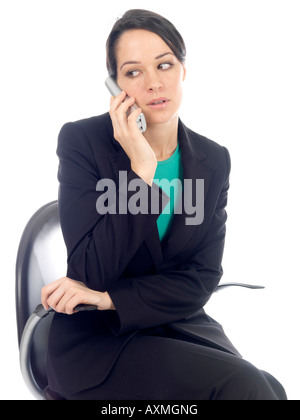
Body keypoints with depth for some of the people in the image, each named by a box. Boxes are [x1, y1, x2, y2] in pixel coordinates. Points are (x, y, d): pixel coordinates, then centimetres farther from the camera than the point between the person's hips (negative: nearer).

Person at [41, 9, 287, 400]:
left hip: (181, 325, 4)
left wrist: (107, 297, -15)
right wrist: (140, 169, -21)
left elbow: (203, 277, -2)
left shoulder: (213, 160, 3)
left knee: (269, 387, -21)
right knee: (244, 385, -24)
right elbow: (92, 272, -15)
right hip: (97, 337, -4)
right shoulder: (81, 141, -8)